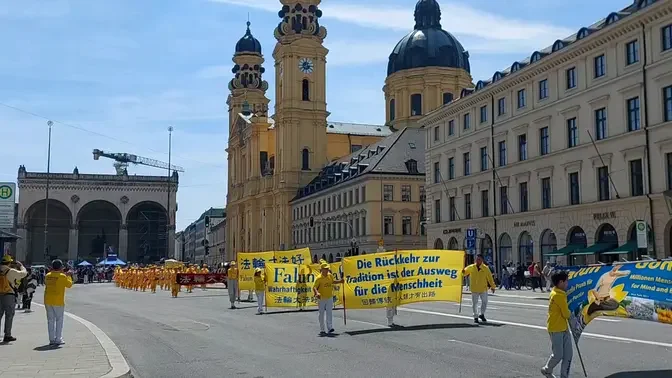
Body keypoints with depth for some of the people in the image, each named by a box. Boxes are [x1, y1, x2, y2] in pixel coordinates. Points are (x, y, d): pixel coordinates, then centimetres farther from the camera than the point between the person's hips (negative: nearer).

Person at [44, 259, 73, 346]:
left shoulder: (48, 275, 3)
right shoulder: (62, 276, -11)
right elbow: (69, 284, 0)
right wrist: (69, 276, 14)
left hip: (48, 301, 5)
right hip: (58, 301, -5)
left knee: (50, 320, 10)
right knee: (59, 320, 4)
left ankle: (52, 339, 12)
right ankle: (58, 339, 3)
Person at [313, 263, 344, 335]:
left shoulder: (330, 276, 4)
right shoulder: (319, 278, -14)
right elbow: (314, 287, -20)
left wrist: (339, 281, 14)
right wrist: (317, 293, -37)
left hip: (329, 297, 3)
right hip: (321, 298, -3)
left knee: (329, 312, -6)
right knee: (321, 314, 6)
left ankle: (330, 327, -8)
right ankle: (322, 330, 14)